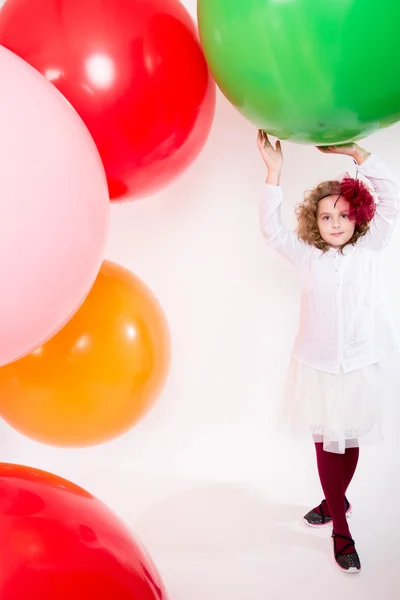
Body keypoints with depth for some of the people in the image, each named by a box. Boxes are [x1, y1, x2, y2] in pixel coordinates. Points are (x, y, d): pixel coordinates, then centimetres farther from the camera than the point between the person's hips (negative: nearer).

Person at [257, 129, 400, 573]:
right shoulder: (308, 257, 2)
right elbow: (271, 228, -8)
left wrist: (357, 153, -15)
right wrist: (274, 172, -17)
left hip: (359, 365, 0)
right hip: (316, 365, 0)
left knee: (349, 442, 12)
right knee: (325, 442, 6)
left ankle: (334, 501, 39)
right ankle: (341, 531, 21)